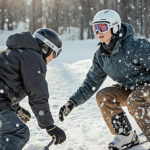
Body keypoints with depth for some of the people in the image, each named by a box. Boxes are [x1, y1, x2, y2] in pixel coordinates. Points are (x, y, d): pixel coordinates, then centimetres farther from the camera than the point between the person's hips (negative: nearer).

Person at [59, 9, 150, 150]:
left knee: (134, 101, -35)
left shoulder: (134, 46, -26)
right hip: (128, 88, 7)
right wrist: (72, 102, -11)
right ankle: (126, 135, 0)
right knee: (103, 96, -13)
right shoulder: (100, 55, -4)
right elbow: (91, 83, 1)